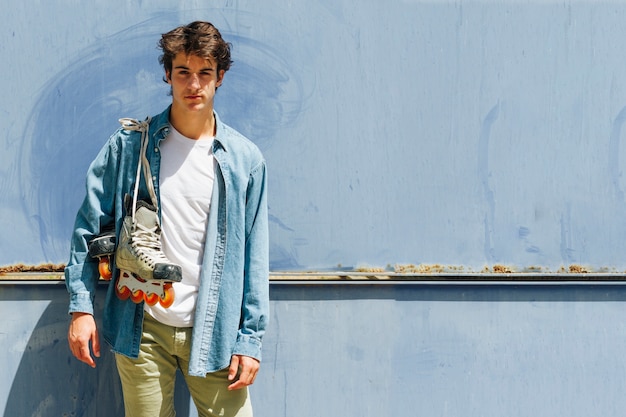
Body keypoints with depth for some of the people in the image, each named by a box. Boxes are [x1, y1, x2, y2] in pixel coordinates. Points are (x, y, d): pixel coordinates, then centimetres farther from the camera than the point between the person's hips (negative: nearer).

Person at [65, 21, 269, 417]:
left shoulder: (245, 160, 1)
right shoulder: (129, 146, 0)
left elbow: (254, 257, 2)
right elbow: (88, 227, 3)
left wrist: (250, 339, -2)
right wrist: (81, 308, -3)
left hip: (214, 330, 0)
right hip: (142, 329, 0)